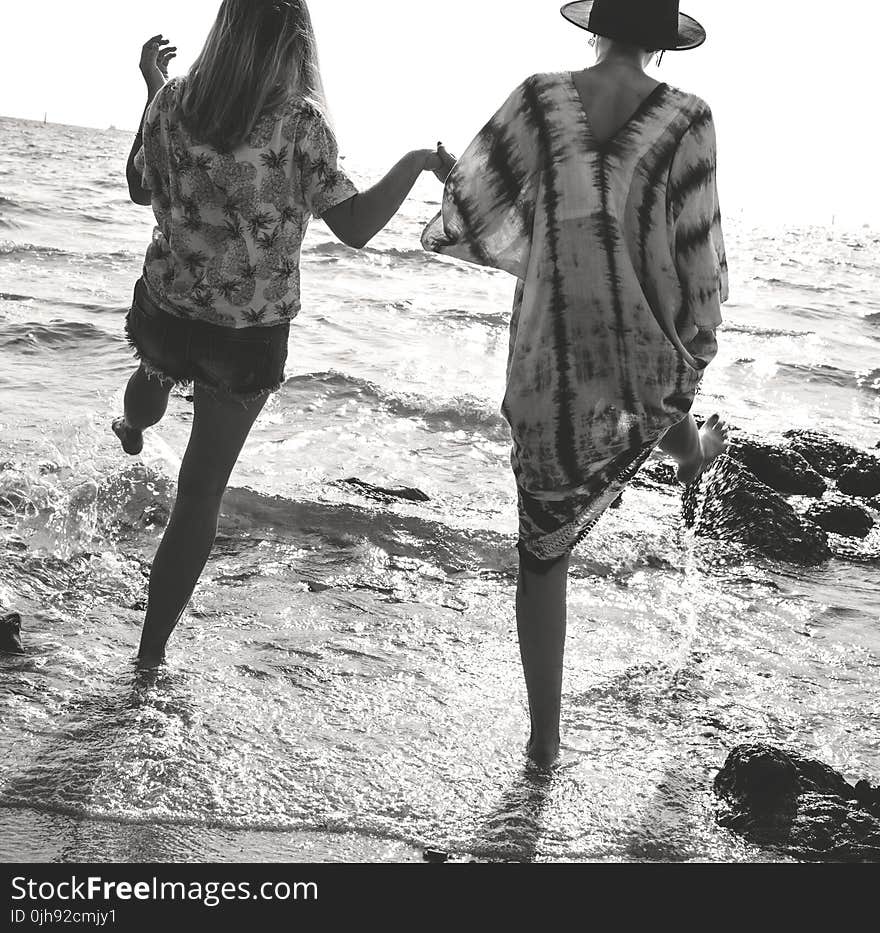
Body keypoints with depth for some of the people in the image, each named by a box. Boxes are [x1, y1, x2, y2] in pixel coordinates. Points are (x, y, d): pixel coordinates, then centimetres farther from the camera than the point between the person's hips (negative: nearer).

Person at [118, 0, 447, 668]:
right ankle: (154, 644, 19)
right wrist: (418, 162, -6)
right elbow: (355, 226, -20)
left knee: (155, 373, 40)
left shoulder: (174, 103, -9)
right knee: (201, 491, 10)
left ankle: (133, 432, 76)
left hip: (165, 312, 4)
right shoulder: (299, 124, -20)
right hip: (250, 338, -3)